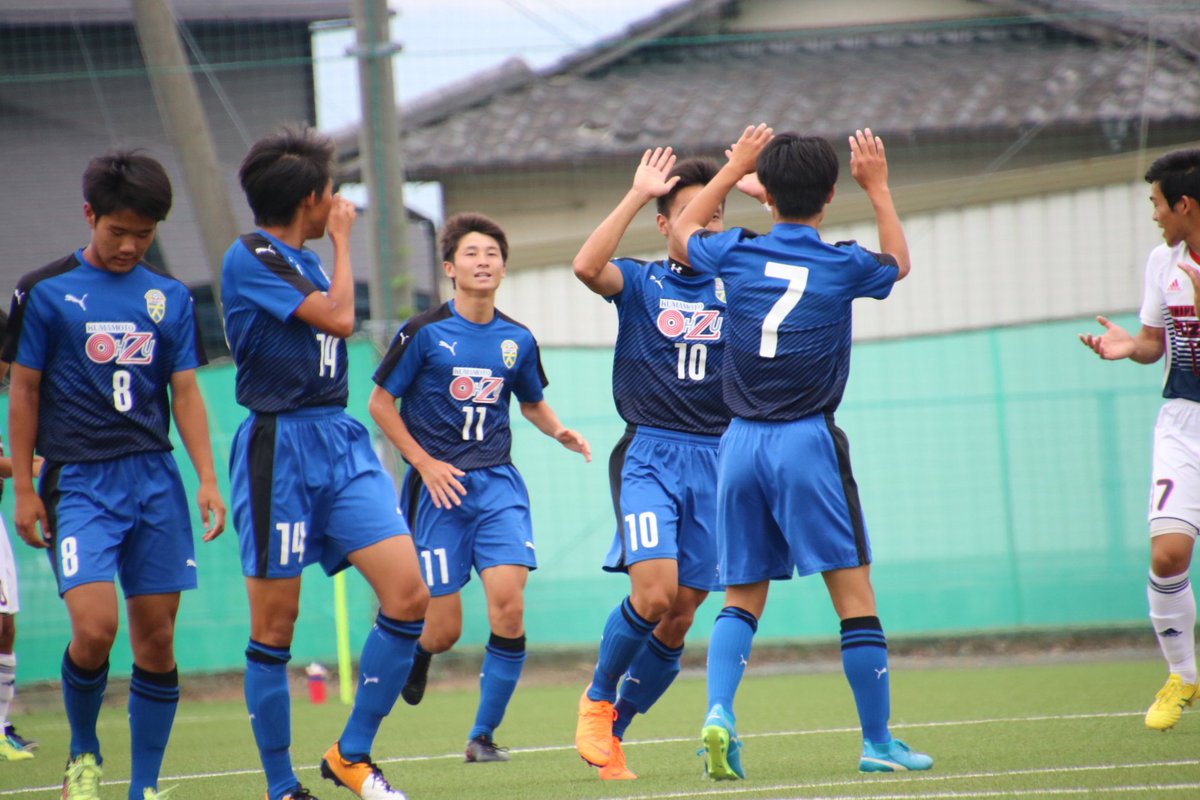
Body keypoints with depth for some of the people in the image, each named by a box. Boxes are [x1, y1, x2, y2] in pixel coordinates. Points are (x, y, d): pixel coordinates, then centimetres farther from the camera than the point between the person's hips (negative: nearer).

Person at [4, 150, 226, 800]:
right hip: (78, 480, -4)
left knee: (156, 636, 1)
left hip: (155, 479, 4)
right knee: (93, 626, -18)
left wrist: (207, 479, 2)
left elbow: (184, 392, 12)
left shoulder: (169, 297, 10)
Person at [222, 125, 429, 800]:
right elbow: (338, 318, -14)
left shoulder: (307, 261, 17)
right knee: (275, 626, -2)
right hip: (279, 447, -8)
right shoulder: (250, 260, -9)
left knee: (409, 596, -7)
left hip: (342, 441, 8)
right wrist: (342, 239, -3)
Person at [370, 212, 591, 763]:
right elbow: (380, 403, 1)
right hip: (438, 487, -3)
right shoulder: (424, 333, -5)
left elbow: (532, 402, 24)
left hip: (498, 484, 3)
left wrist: (559, 432, 3)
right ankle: (412, 653, 34)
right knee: (443, 630, -5)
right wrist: (425, 463, -8)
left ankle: (483, 735, -3)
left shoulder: (517, 340, 7)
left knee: (508, 606, -16)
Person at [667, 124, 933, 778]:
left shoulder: (736, 255, 1)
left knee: (742, 597, 10)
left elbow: (682, 231, 25)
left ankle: (718, 712, -12)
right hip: (808, 442, -3)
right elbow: (898, 263, 22)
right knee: (853, 594, 1)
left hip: (740, 445, 3)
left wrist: (733, 167, 30)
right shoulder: (843, 266, -4)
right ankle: (877, 742, 1)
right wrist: (877, 187, 28)